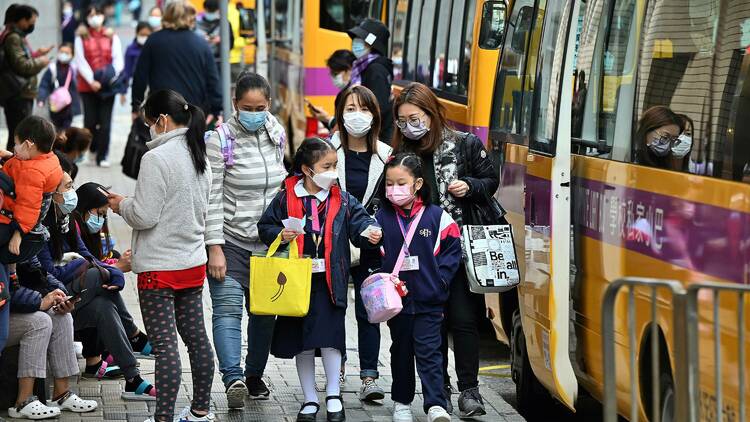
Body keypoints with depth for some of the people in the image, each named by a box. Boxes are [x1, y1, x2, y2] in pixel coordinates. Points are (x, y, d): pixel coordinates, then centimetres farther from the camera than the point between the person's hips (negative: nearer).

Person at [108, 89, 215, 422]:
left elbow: (144, 216, -20)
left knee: (164, 345, -5)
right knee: (196, 336, 15)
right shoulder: (199, 157, 8)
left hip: (159, 267, -8)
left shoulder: (157, 158, -18)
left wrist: (121, 205, 1)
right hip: (193, 262, 8)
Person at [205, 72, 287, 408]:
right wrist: (215, 248, -16)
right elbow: (211, 198, -12)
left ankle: (254, 374, 24)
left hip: (269, 242, 5)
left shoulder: (277, 135, 6)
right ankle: (233, 378, -23)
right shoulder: (220, 141, -10)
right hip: (231, 241, -5)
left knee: (265, 311, 9)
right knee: (228, 308, -15)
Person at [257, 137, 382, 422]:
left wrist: (370, 233, -25)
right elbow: (265, 227, 5)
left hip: (329, 280, -1)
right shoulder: (286, 199, -1)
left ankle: (333, 395, 12)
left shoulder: (343, 200, 2)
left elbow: (359, 222, -4)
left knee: (330, 335, -8)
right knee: (301, 342, 8)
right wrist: (280, 236, -14)